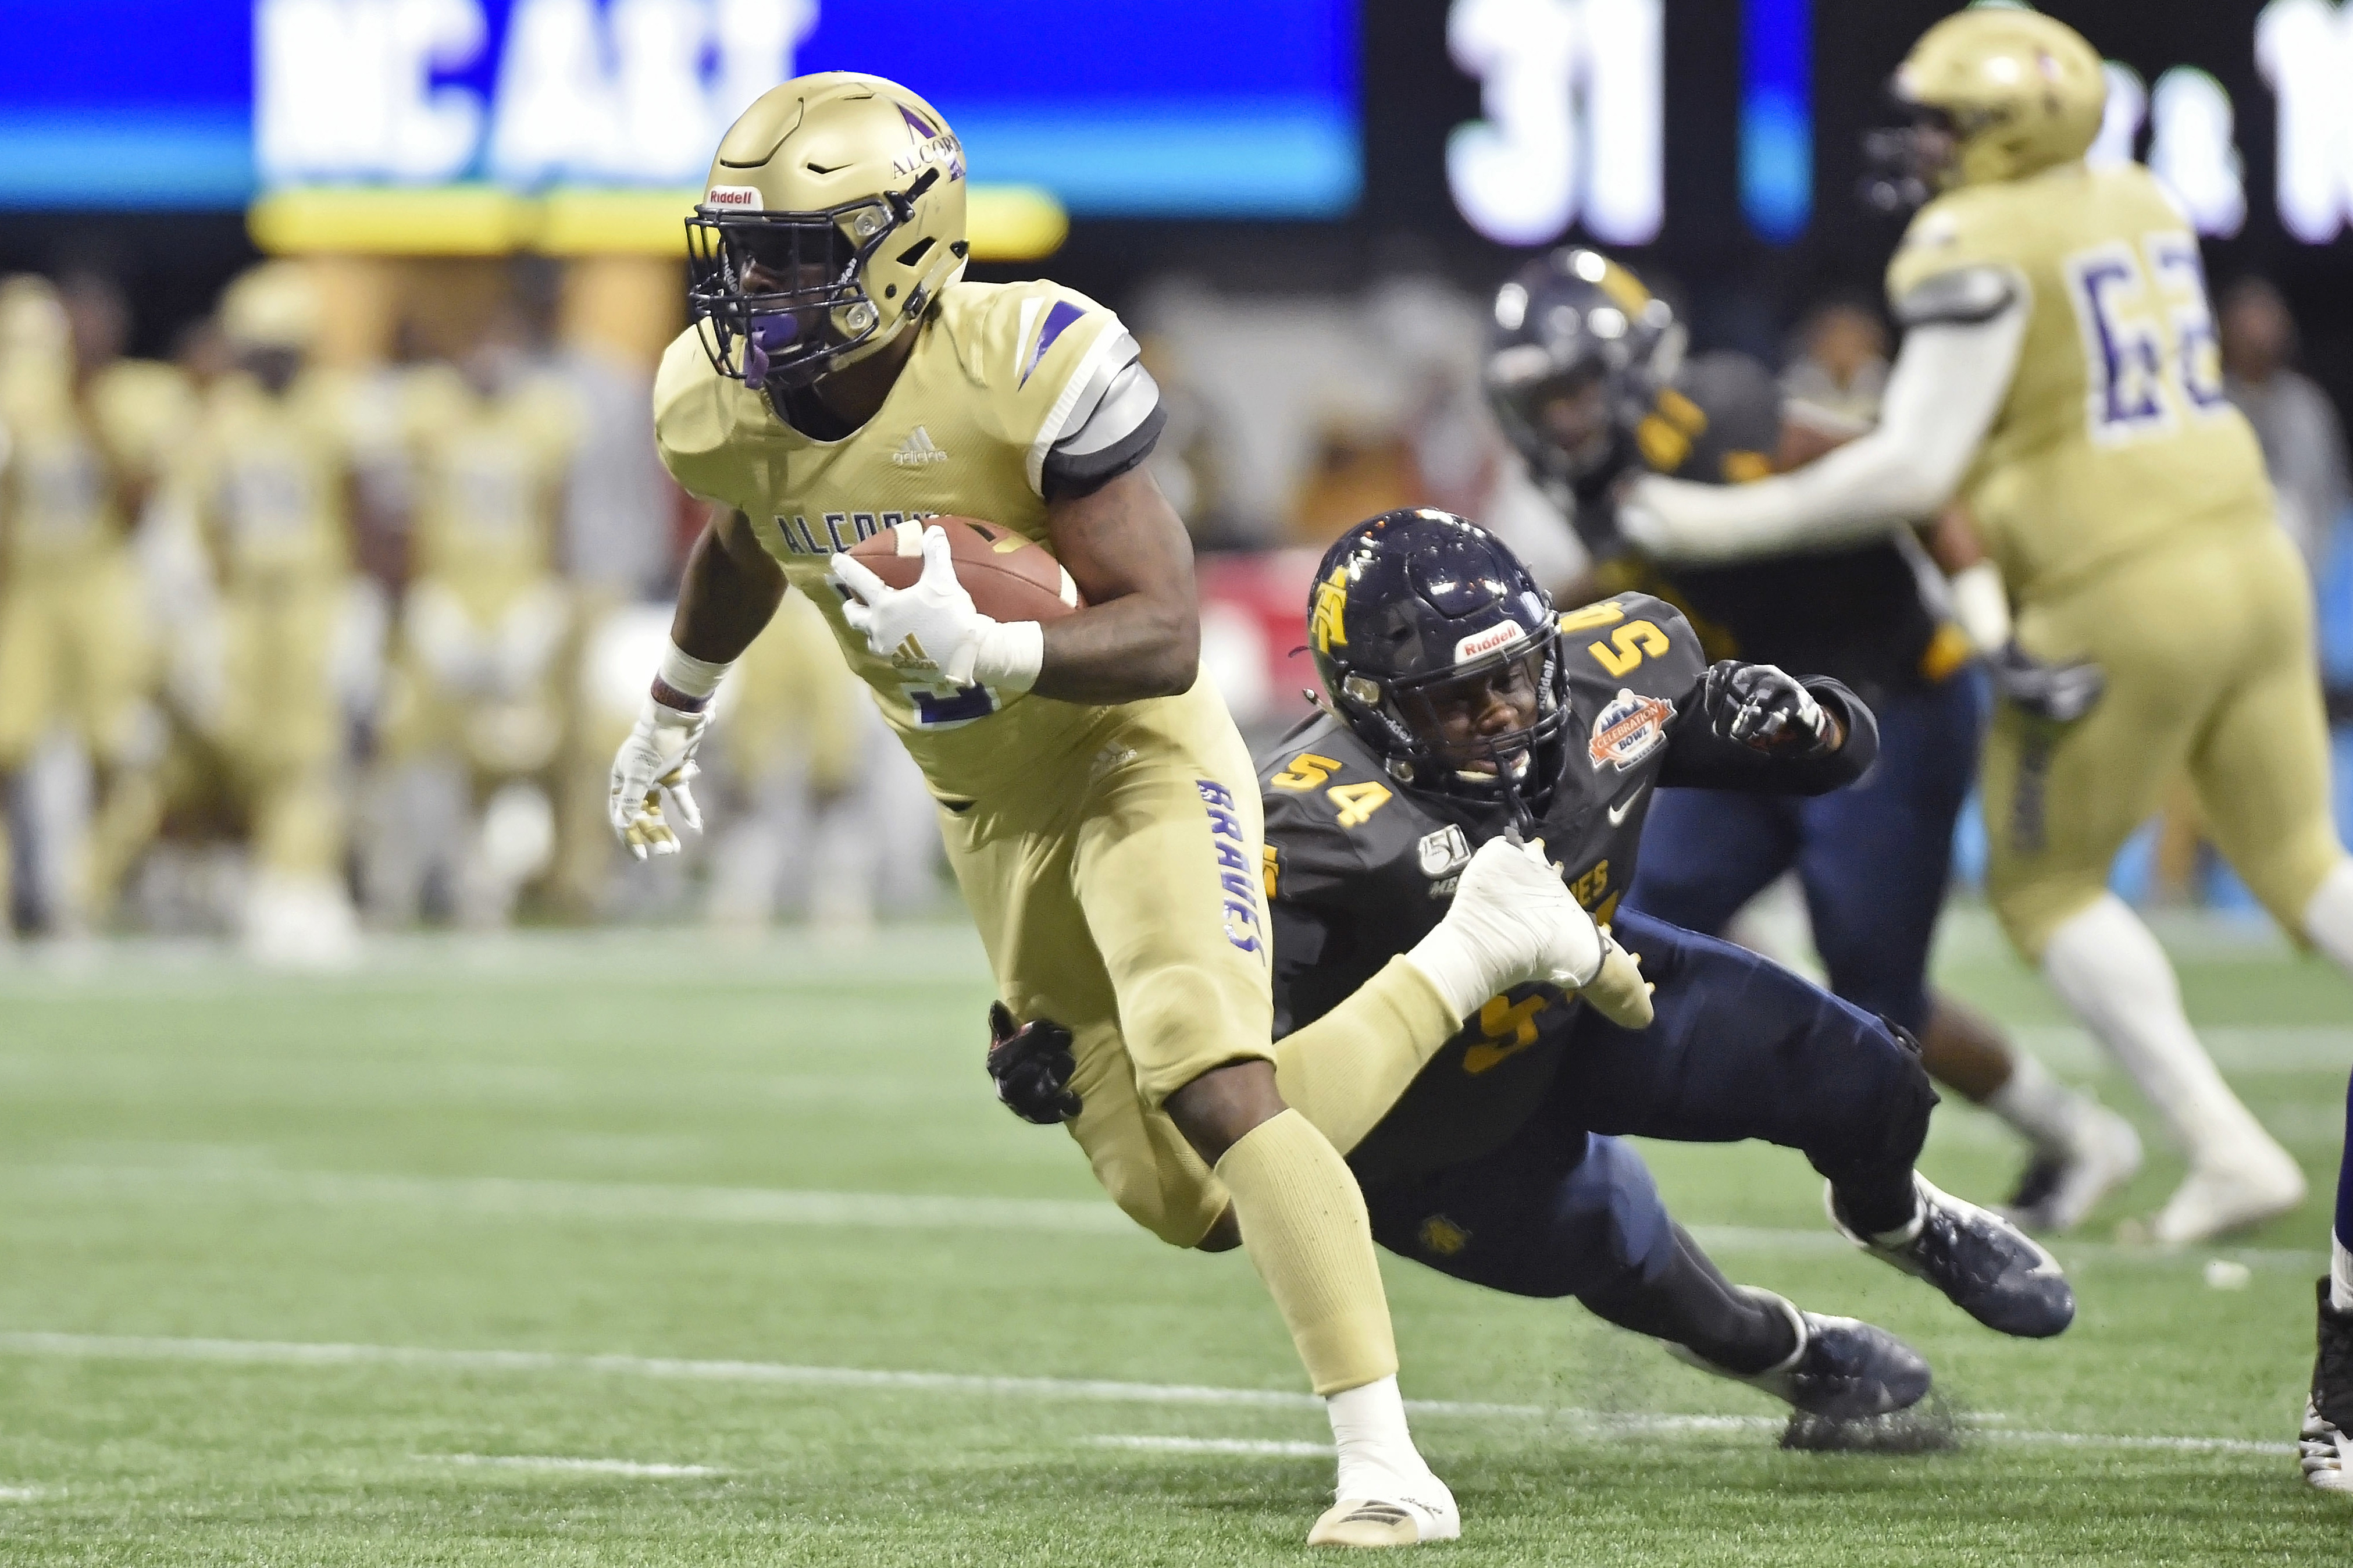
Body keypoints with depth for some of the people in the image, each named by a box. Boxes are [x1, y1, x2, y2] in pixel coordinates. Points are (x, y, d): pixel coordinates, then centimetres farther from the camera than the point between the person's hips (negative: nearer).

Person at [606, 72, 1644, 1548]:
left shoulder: (1031, 368, -29)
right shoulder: (723, 402, -10)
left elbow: (1163, 638, -29)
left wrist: (982, 648, -46)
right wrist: (674, 714, 32)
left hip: (1136, 760, -7)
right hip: (991, 812, 7)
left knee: (1213, 1092, -27)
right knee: (1182, 1198, 7)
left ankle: (1386, 1464, -18)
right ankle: (1482, 947, 27)